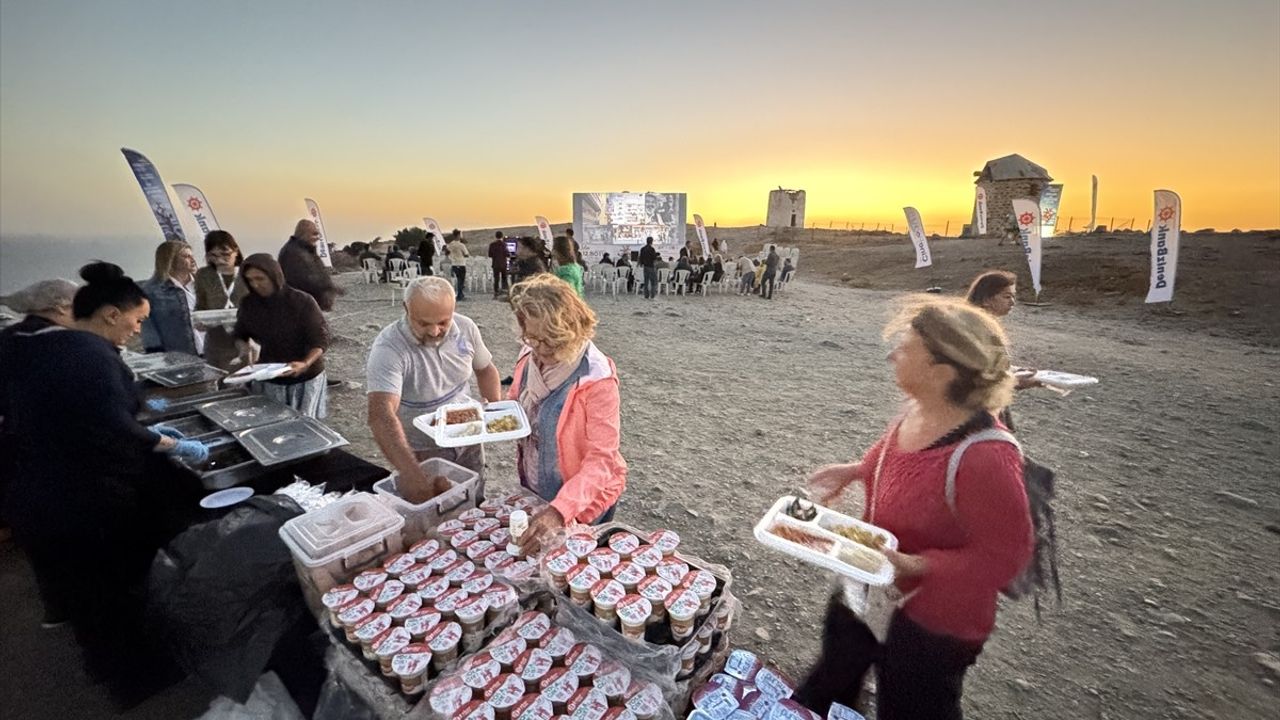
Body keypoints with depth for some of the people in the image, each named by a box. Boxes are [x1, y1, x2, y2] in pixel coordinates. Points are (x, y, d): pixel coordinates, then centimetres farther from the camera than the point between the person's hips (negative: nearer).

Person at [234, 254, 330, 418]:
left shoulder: (303, 302, -16)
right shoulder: (248, 304, -2)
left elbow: (320, 340, -16)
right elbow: (240, 335, 13)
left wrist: (305, 364, -33)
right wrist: (243, 347, -11)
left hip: (305, 379, -4)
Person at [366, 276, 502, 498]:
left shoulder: (466, 328, -12)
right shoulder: (388, 348, -27)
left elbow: (484, 369, 6)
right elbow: (381, 415, -38)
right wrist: (411, 474, -49)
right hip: (421, 454, -4)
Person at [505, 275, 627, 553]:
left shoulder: (597, 379, -29)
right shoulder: (530, 355, -9)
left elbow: (601, 460, -30)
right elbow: (518, 403, 10)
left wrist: (559, 511, -41)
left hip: (582, 501, -6)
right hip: (532, 493, 6)